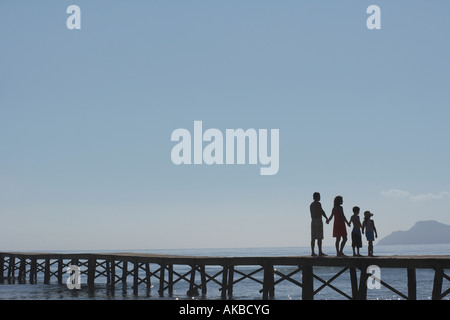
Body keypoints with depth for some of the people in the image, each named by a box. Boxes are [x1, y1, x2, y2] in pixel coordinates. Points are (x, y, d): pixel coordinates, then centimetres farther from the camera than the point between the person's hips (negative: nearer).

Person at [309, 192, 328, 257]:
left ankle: (312, 252, 1)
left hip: (313, 221, 8)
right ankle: (320, 252, -9)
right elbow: (322, 212, -12)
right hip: (318, 221, -8)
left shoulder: (311, 205, 16)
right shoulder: (318, 203, -10)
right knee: (319, 237, -7)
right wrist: (327, 218, 0)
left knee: (313, 238, 4)